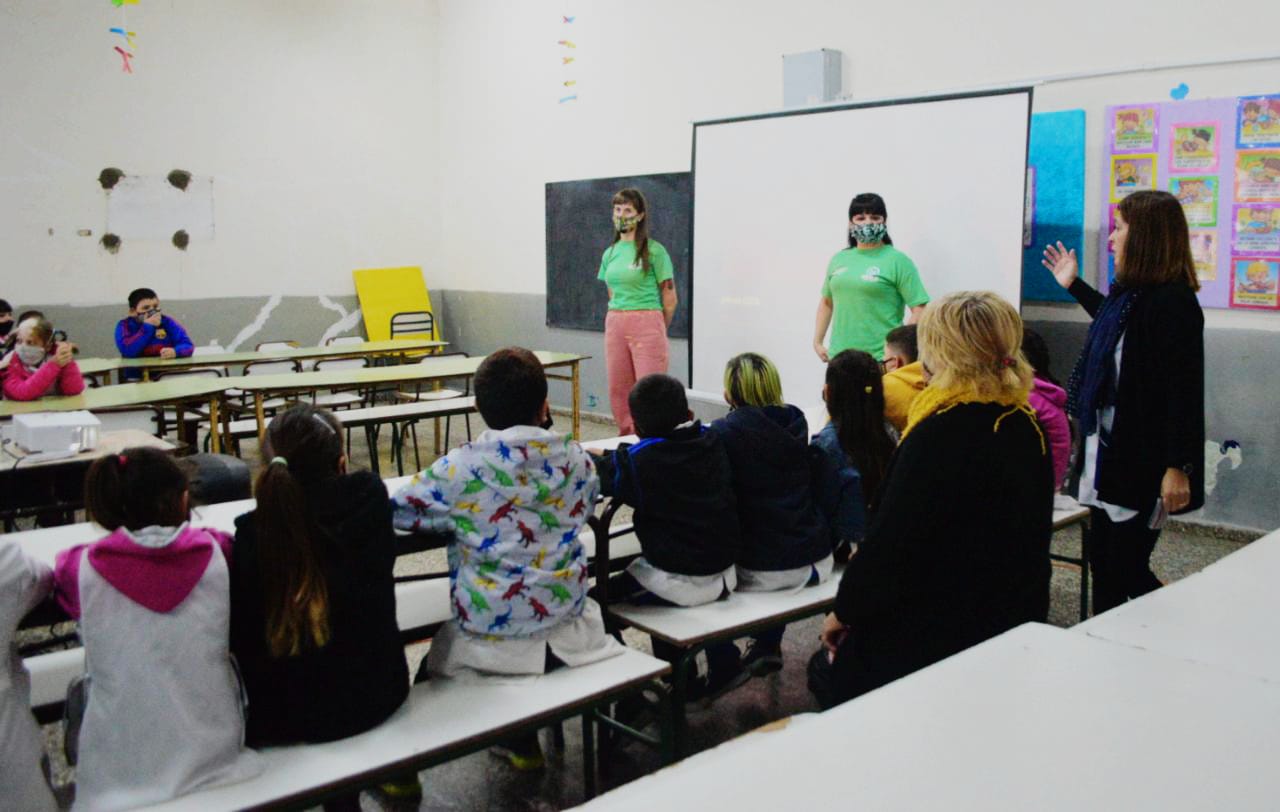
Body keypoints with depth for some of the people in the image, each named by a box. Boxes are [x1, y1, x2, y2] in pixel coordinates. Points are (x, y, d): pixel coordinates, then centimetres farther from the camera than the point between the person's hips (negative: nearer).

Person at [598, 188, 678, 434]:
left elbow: (670, 299, -1)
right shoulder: (610, 253, 12)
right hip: (615, 326, 6)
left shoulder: (654, 251, -5)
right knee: (618, 390, 8)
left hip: (647, 325, -6)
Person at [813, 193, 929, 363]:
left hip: (881, 360, -5)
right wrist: (817, 341, 18)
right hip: (839, 356, 5)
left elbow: (920, 309, -7)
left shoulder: (897, 261, -2)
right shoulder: (838, 260, 13)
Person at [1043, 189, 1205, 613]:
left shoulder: (1173, 302, -18)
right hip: (1112, 452, 10)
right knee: (1103, 564, 15)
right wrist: (1074, 286, 42)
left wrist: (1178, 467, -26)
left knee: (1126, 571, -2)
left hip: (1145, 462, -10)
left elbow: (1185, 390, -23)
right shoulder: (1131, 294, 9)